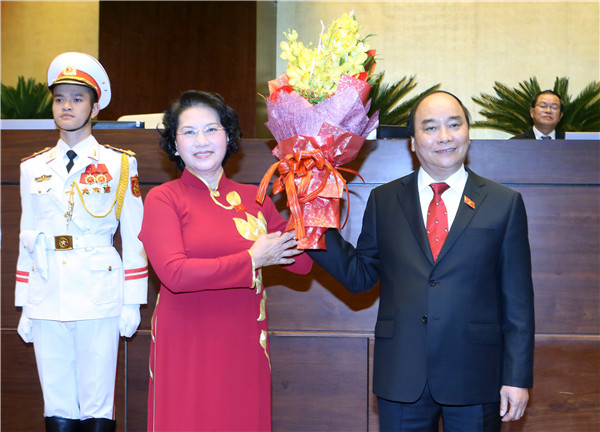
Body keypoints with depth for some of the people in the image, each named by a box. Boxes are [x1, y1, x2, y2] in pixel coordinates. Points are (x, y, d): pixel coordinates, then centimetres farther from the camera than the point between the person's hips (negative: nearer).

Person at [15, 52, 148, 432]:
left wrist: (133, 301, -2)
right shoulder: (34, 168, 14)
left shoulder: (118, 165, 4)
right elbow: (27, 240, 16)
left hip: (98, 297, -3)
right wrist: (25, 307, 13)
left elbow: (133, 237, 2)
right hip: (46, 298, 4)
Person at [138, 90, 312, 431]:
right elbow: (175, 273, -16)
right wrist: (252, 260, -11)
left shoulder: (253, 199, 9)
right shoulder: (163, 199, -3)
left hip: (245, 350, 4)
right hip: (186, 349, -3)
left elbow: (302, 262, 5)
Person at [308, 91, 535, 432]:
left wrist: (518, 377, -3)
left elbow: (518, 299, 1)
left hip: (474, 378, -1)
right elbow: (360, 275, 7)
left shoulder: (505, 203, 3)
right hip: (400, 377, 1)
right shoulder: (383, 201, 7)